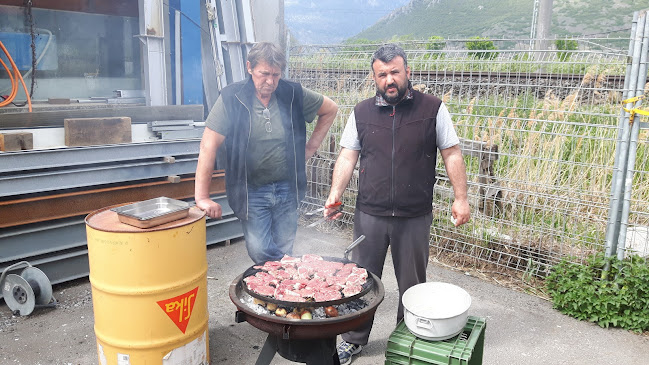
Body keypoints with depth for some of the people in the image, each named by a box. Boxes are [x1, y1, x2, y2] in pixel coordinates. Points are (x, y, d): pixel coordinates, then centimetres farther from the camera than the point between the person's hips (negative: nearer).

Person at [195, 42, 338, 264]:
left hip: (287, 189, 2)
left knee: (284, 255, 8)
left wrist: (311, 147, 10)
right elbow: (208, 146, -11)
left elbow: (330, 109, 16)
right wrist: (202, 197, -15)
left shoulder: (293, 94, -1)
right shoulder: (232, 98, -8)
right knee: (260, 252, -10)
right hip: (251, 192, -2)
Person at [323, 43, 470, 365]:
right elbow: (348, 156, 4)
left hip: (415, 217, -1)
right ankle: (354, 339, 33)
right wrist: (336, 192, -8)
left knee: (412, 284, 14)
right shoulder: (362, 112, 3)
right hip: (369, 215, 2)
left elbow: (452, 154, -1)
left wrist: (460, 198, -6)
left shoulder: (432, 109, -3)